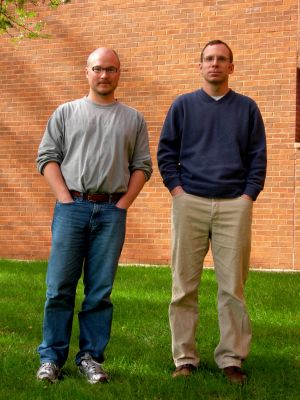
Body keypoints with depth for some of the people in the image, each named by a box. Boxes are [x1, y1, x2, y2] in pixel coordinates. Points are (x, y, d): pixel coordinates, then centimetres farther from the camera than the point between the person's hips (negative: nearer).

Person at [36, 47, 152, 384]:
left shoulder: (133, 119, 13)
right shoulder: (66, 113, 11)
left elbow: (142, 166, 10)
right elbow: (47, 157, 6)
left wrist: (124, 202, -1)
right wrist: (65, 198, -5)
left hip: (112, 211, 1)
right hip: (72, 207, -1)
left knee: (100, 290, 3)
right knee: (60, 286, -1)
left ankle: (91, 357, 12)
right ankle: (51, 357, 8)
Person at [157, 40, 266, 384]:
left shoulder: (247, 108, 11)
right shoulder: (183, 106, 10)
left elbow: (258, 157, 8)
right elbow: (166, 152, 9)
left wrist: (249, 195, -3)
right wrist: (177, 190, -3)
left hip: (234, 205, 0)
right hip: (190, 202, 0)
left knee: (233, 286, 1)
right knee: (185, 285, 1)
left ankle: (232, 358, 10)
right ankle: (185, 357, 9)